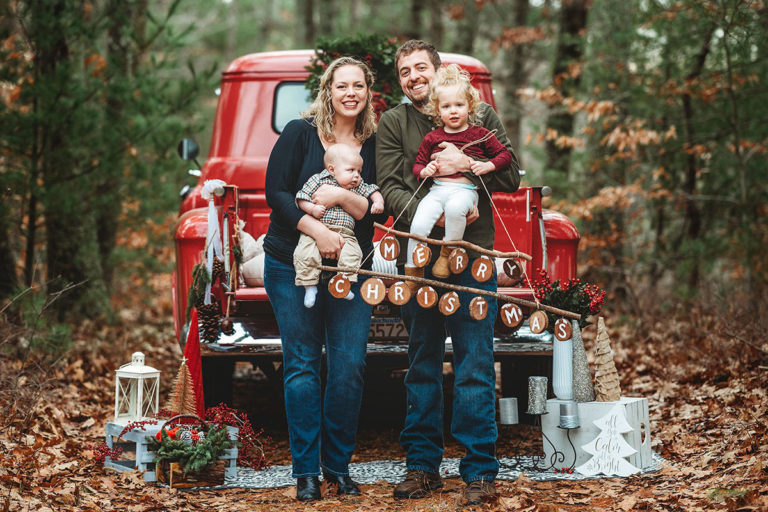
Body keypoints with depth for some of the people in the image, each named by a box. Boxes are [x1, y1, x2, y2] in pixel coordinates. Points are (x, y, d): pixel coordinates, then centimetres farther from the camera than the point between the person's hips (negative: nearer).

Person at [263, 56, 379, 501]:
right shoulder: (299, 133, 0)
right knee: (302, 365, -1)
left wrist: (343, 197, -18)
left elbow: (376, 210, 1)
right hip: (291, 265, -2)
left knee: (349, 367, -3)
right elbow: (275, 192, -7)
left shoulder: (374, 145, 6)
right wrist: (317, 229, -19)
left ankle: (339, 465, 12)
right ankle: (306, 470, 6)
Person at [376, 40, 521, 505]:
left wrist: (467, 166, -12)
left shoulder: (481, 114, 9)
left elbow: (511, 177, 4)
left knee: (475, 365, -4)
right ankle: (423, 465, 16)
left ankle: (480, 470, 0)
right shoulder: (393, 123, 9)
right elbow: (390, 188, -2)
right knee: (422, 366, 8)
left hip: (473, 256, -1)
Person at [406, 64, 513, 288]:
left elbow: (505, 155, 14)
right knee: (419, 224, -22)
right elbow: (417, 164, 21)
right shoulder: (432, 138, 16)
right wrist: (424, 170, -3)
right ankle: (412, 273, -8)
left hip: (465, 190, -3)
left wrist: (487, 166, -5)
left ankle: (448, 252, -18)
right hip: (437, 189, 3)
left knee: (455, 208, -39)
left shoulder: (479, 134, 11)